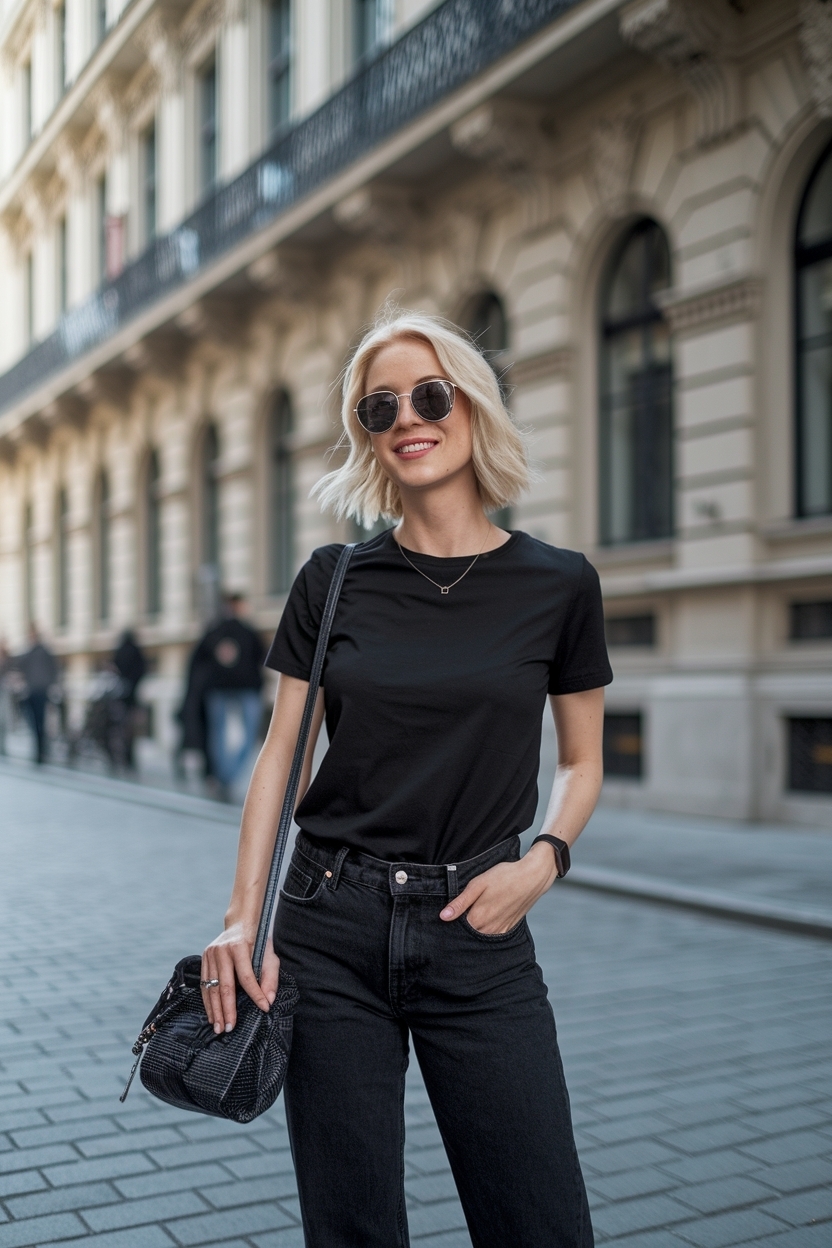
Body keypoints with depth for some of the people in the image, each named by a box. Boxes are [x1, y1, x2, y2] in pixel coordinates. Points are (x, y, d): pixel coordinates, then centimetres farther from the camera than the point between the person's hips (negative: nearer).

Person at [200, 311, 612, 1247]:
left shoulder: (557, 585, 0)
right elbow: (281, 752, 4)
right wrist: (241, 920, -4)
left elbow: (581, 761, 10)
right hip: (331, 929, 1)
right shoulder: (333, 580, 2)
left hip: (477, 934, 0)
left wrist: (543, 861, -9)